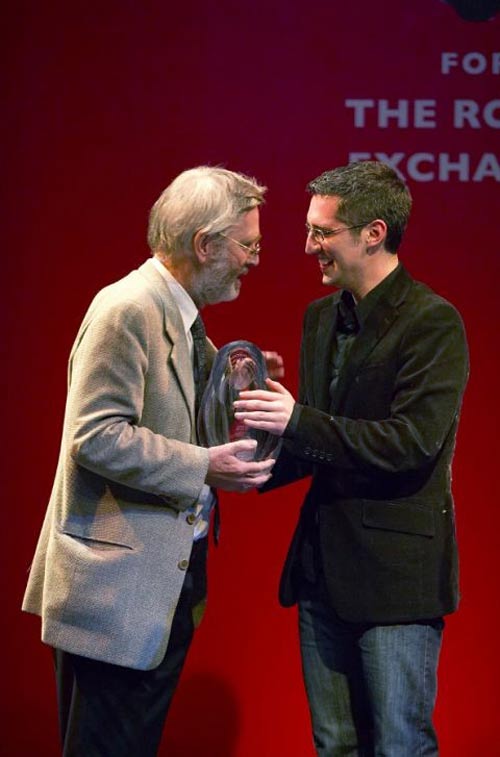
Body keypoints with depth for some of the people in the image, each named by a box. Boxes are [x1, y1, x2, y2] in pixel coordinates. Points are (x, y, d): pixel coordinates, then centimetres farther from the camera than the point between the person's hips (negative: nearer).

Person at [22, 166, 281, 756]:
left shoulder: (180, 314, 14)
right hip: (117, 586, -10)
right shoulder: (128, 310, -17)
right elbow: (96, 436, -23)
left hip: (168, 575, 10)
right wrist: (203, 467, -23)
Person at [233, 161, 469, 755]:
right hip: (324, 569, 8)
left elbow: (414, 440, -21)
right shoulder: (321, 317, 11)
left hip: (395, 572, -7)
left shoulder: (433, 322, -13)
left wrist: (299, 422, -23)